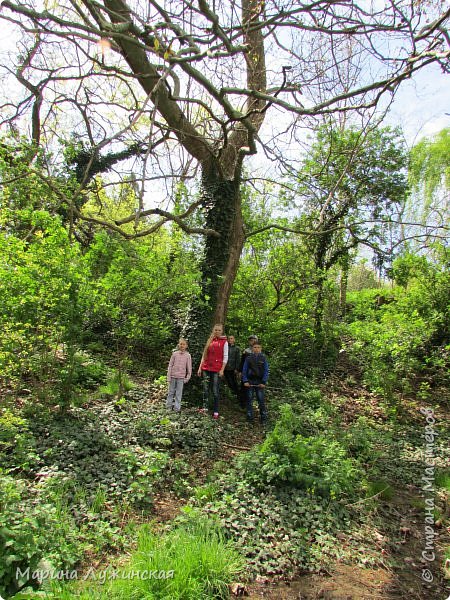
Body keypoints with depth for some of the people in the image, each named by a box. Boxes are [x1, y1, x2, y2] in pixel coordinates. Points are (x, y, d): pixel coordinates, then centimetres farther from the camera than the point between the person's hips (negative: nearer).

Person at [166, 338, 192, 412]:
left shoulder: (188, 355, -1)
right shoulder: (174, 354, 0)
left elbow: (189, 367, 4)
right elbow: (170, 366, 2)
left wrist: (188, 377, 1)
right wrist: (168, 377, 0)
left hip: (181, 377, -1)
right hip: (173, 376, 1)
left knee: (179, 393, 3)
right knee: (171, 391, 9)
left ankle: (177, 407, 10)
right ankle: (169, 406, 22)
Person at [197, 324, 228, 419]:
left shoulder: (224, 342, 2)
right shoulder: (210, 340, 13)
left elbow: (225, 357, -2)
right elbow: (204, 355, 15)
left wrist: (222, 370, -9)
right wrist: (200, 367, 11)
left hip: (216, 369, -4)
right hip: (206, 368, 4)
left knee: (215, 391, -2)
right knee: (206, 389, 3)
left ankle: (216, 412, 5)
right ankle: (205, 407, 12)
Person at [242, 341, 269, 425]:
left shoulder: (263, 358, 2)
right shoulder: (248, 358, 3)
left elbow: (266, 371, 1)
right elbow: (244, 370, 4)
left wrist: (264, 382, -7)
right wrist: (245, 381, -4)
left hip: (260, 382, -1)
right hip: (250, 381, 1)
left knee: (261, 400, -2)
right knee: (249, 400, 6)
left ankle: (263, 418, 7)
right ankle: (249, 417, 16)